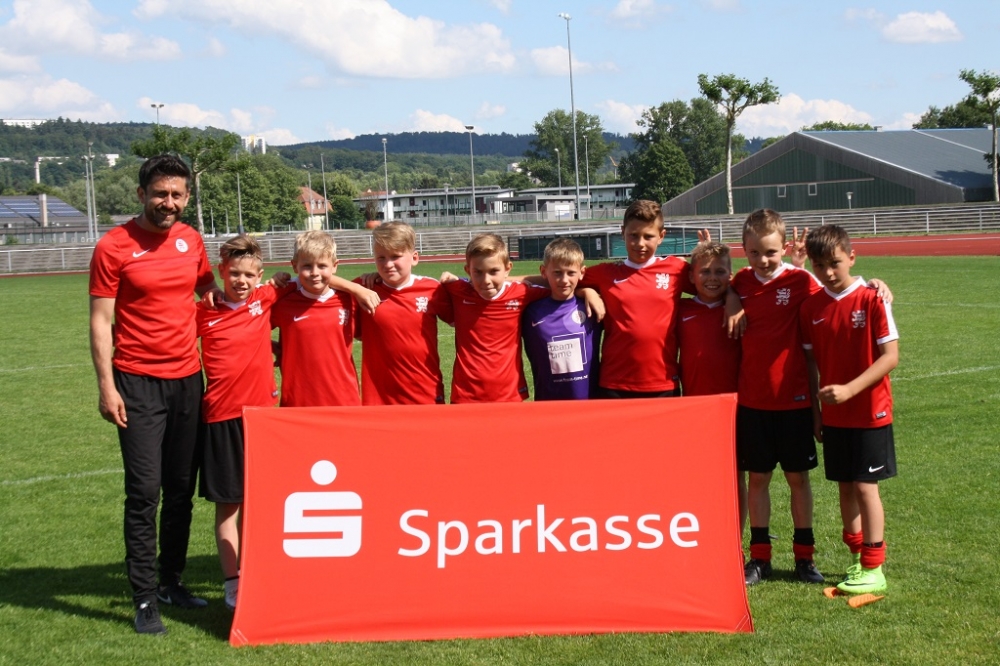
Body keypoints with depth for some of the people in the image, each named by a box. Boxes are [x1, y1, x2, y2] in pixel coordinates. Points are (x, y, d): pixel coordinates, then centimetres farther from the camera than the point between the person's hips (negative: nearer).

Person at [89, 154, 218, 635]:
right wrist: (106, 386, -13)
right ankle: (144, 599, 1)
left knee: (181, 489, 11)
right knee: (144, 491, -7)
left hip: (187, 379, 5)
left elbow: (210, 290, 22)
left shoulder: (190, 240, 7)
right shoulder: (114, 247, -7)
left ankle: (172, 581, 25)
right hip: (138, 383, -5)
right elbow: (101, 320, -7)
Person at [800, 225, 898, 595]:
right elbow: (811, 362, 8)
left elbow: (890, 357, -14)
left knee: (865, 486, -2)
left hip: (869, 412, -4)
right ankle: (857, 562, 21)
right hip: (833, 415, 5)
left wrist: (850, 390, -21)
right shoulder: (810, 307, 2)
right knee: (845, 486, 10)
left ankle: (873, 570, 7)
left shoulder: (872, 300, -12)